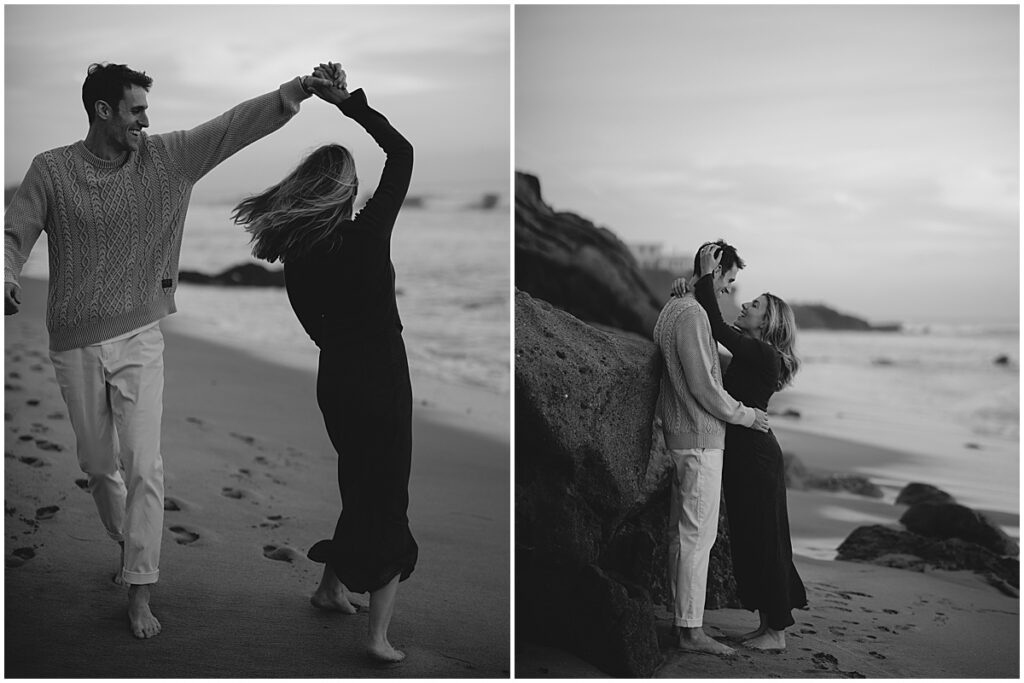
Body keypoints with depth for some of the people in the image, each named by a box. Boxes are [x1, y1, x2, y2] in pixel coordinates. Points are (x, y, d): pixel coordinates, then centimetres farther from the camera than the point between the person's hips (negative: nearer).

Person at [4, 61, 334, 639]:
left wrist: (299, 90, -17)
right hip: (75, 345, 0)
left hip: (139, 338, 0)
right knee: (99, 463, 15)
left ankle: (139, 594, 0)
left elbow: (234, 126, -7)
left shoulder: (165, 158, -2)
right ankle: (126, 544, 41)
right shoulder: (52, 170, -4)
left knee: (145, 467, -7)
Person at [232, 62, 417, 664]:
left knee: (359, 484, 25)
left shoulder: (297, 252, -4)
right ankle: (379, 633, 2)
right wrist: (350, 102, -10)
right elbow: (402, 153, -13)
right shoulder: (368, 235, -19)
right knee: (389, 497, 3)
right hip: (381, 381, -6)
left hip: (335, 380, 6)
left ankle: (333, 587, 39)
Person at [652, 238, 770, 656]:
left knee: (683, 531, 15)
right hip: (700, 439, -10)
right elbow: (703, 386, -19)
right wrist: (745, 415, -8)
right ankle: (691, 630, -1)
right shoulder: (692, 313, -18)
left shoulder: (672, 308, 14)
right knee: (698, 534, -5)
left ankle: (681, 613, 23)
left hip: (679, 434, 10)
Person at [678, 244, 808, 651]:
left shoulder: (763, 355, -15)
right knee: (749, 540, 14)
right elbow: (716, 332, 16)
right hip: (742, 456, 10)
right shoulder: (750, 355, 12)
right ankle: (768, 622, 23)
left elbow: (717, 329, -22)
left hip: (756, 458, -10)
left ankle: (777, 632, 6)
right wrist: (696, 292, 3)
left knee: (763, 540, -3)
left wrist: (708, 275, -18)